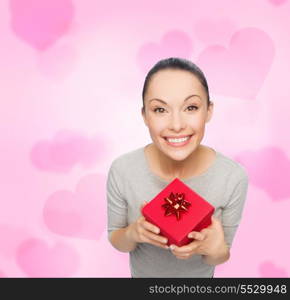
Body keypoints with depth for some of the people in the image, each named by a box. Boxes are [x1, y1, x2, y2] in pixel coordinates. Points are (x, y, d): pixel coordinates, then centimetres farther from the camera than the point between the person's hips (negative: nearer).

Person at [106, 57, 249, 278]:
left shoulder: (234, 177, -27)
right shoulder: (122, 170, -26)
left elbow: (221, 257, -14)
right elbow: (116, 240, -11)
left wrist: (215, 250, -35)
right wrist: (132, 233, -31)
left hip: (198, 275, 0)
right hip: (142, 272, 0)